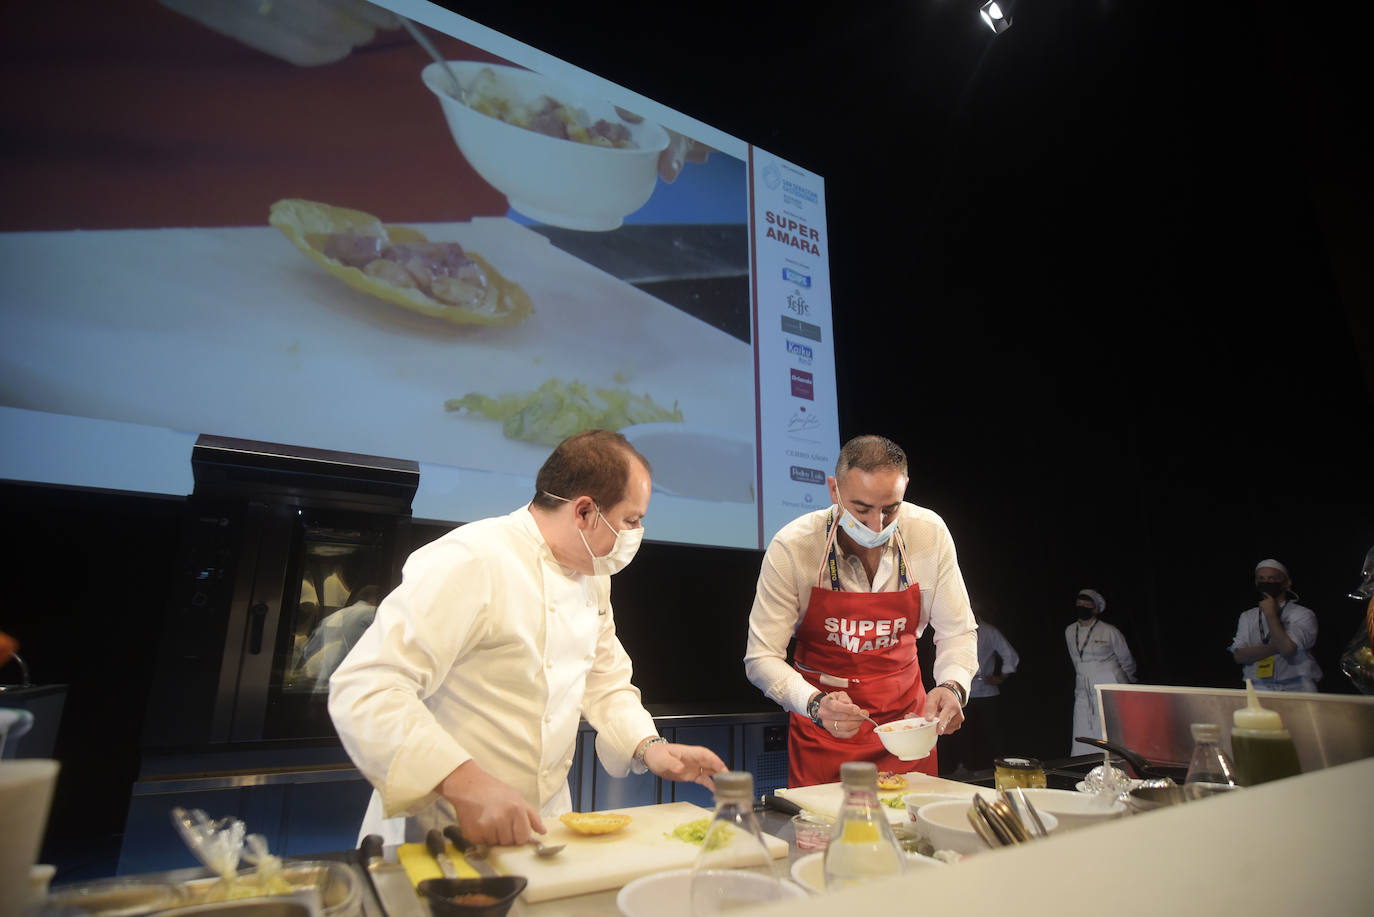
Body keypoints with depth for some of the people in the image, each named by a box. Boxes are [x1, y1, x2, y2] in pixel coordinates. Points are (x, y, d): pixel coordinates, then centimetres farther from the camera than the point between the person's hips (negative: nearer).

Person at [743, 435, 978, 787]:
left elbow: (958, 632, -3)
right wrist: (816, 705, -33)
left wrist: (952, 687, -22)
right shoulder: (791, 547, -22)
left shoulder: (930, 533, -14)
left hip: (906, 715, 3)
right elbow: (761, 658, -17)